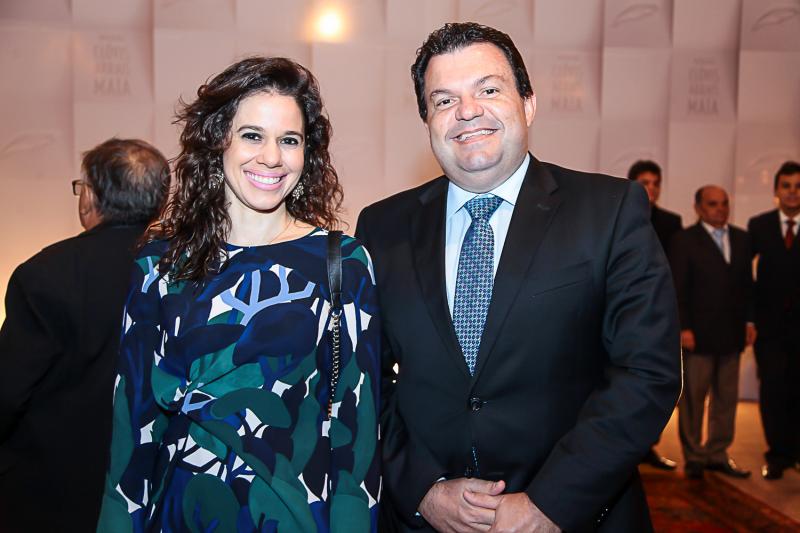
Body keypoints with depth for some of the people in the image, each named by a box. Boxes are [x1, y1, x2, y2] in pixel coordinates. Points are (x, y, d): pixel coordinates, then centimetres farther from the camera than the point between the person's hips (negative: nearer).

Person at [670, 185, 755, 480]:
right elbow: (677, 289, -8)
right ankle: (694, 457, 15)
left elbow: (747, 283, 13)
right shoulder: (684, 241, -4)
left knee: (726, 397, 10)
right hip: (698, 333, -5)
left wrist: (748, 320, 6)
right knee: (693, 397, 3)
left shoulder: (741, 239, 11)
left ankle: (718, 454, 22)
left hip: (731, 332, 5)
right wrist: (683, 328, -13)